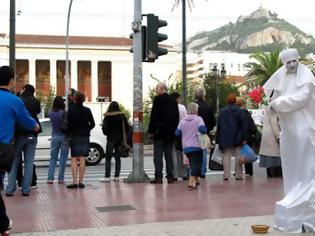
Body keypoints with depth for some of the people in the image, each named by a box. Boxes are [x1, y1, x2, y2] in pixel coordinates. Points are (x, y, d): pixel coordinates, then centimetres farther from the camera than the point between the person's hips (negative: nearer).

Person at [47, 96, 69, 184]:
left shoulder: (50, 113, -1)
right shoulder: (64, 113, -13)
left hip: (54, 137, 3)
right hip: (64, 137, -3)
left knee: (53, 158, 10)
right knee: (63, 159, 4)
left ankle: (50, 178, 5)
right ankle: (61, 178, 5)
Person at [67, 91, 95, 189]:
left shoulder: (71, 110, -6)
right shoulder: (87, 110, 1)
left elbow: (69, 124, -7)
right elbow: (92, 124, 3)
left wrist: (70, 132, 10)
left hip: (74, 137, -2)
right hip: (85, 137, 2)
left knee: (74, 159, 2)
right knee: (82, 160, 5)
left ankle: (74, 182, -5)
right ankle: (81, 182, 5)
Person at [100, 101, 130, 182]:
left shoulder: (107, 116, -7)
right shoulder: (122, 115, 2)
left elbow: (104, 128, -9)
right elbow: (127, 126, 1)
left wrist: (107, 134, 9)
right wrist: (123, 135, 12)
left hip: (111, 139, -4)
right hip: (120, 138, 4)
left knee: (108, 157, -1)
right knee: (118, 157, 10)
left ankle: (107, 177, -8)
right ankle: (117, 176, 9)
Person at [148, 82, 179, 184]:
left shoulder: (158, 99, -7)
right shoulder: (173, 101, 11)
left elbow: (154, 116, -11)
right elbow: (177, 117, 12)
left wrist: (150, 131, -8)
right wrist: (174, 130, 16)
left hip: (159, 131, -6)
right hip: (170, 133, 6)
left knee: (158, 155, -3)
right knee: (169, 155, 9)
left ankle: (158, 177, -6)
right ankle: (170, 176, 9)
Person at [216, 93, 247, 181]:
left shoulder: (222, 112, 0)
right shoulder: (240, 111, -1)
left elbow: (219, 126, 2)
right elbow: (243, 126, -3)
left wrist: (218, 139, 7)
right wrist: (244, 138, -1)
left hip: (226, 138, 0)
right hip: (237, 138, 0)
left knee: (226, 156, 4)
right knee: (238, 156, 6)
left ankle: (226, 175, -1)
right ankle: (238, 175, 7)